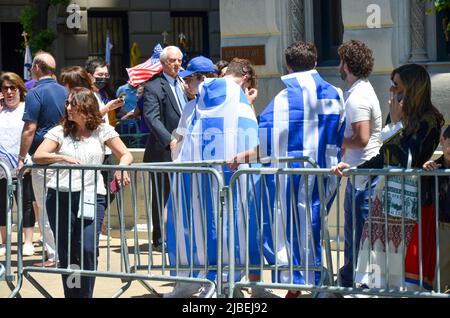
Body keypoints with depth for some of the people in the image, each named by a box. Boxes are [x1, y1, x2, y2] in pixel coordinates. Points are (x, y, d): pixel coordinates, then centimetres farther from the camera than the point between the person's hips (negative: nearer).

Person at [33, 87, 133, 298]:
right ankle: (70, 294, 14)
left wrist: (121, 168, -17)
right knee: (66, 252, 3)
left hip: (91, 196, -2)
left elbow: (126, 155, 6)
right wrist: (64, 157, -20)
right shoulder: (60, 132, 8)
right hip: (60, 196, 2)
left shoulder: (102, 131, 8)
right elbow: (37, 156, -4)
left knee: (88, 248, -16)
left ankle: (85, 295, -5)